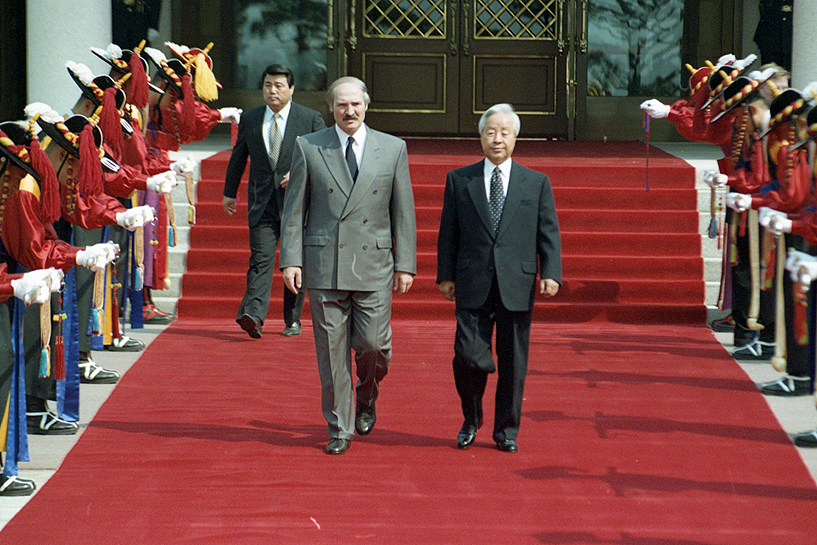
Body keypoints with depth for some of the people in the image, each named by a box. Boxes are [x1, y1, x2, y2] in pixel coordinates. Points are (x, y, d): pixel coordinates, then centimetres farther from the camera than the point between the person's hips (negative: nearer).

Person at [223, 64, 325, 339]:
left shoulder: (310, 119, 0)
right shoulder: (249, 119, 9)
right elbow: (238, 158, 21)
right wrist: (230, 192, 28)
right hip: (262, 201, 1)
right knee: (261, 257, -12)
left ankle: (293, 319, 17)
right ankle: (253, 315, -23)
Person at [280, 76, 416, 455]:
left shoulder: (393, 149, 6)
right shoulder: (308, 147, 5)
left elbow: (403, 211, 7)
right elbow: (294, 209, 5)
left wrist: (405, 264, 2)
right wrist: (291, 260, -3)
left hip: (374, 265, 0)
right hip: (324, 264, 0)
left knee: (372, 344, -5)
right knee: (331, 349, 2)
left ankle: (367, 396, 27)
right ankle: (339, 428, 13)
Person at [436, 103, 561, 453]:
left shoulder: (536, 183, 9)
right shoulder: (459, 180, 9)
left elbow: (549, 233, 5)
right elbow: (448, 232, 9)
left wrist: (550, 273, -7)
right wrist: (446, 275, 3)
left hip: (517, 287, 0)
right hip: (472, 286, 0)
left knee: (513, 362, 4)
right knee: (467, 356, -5)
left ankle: (506, 430, 17)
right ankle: (471, 420, 20)